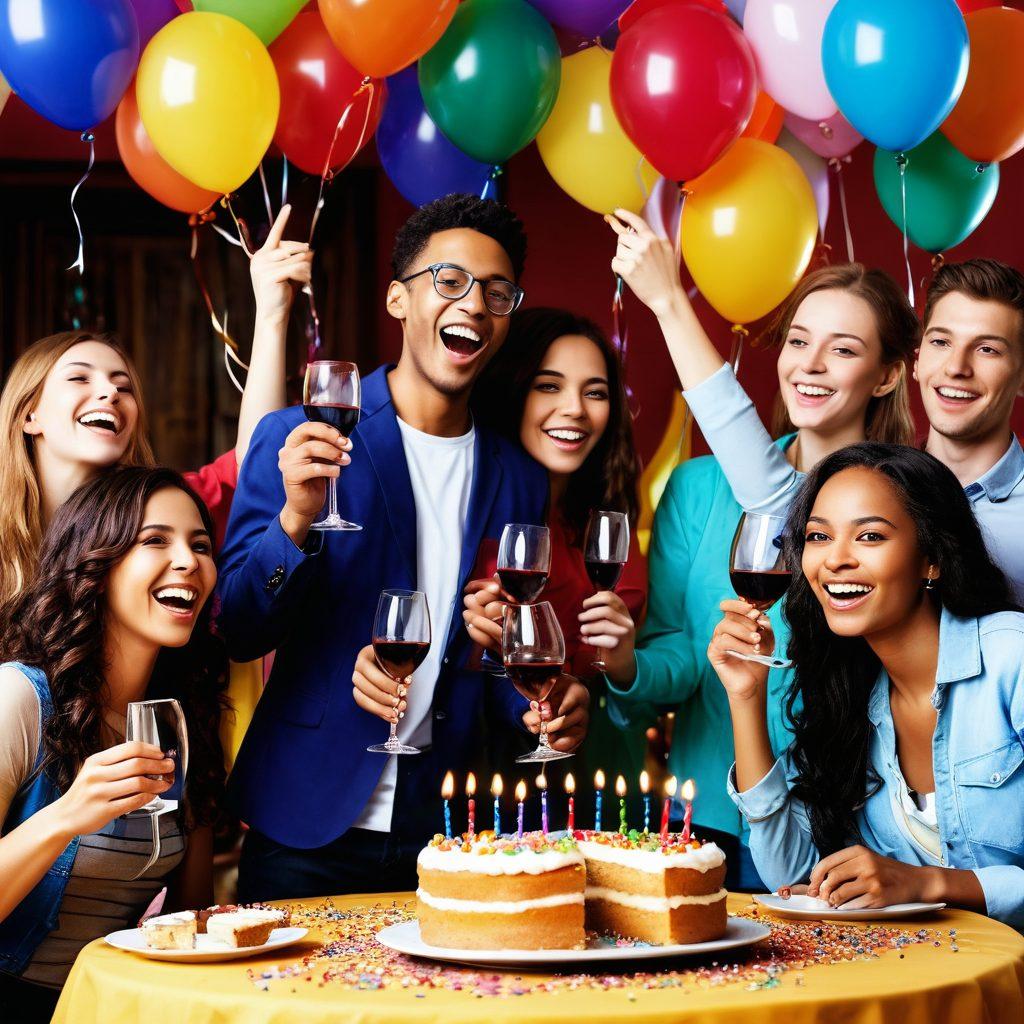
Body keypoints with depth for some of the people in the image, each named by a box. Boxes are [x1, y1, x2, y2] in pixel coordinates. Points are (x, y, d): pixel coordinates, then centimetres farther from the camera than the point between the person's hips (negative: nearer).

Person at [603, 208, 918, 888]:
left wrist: (670, 301, -20)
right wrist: (632, 667, -21)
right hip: (712, 820, 3)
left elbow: (781, 500, -23)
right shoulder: (699, 485, 8)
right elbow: (679, 657, 6)